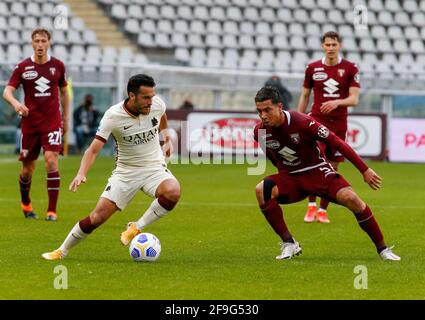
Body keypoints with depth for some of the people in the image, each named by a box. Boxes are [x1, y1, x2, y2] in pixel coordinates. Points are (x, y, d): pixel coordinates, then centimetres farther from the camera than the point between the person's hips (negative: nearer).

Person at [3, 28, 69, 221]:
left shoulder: (57, 66, 3)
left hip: (52, 122, 0)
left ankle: (52, 210, -13)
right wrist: (15, 103, -32)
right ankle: (25, 203, 35)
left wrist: (65, 119, 17)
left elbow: (63, 92, 16)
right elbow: (7, 91, -10)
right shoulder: (23, 67, -2)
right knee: (28, 168, 7)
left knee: (51, 160, -17)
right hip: (29, 123, 0)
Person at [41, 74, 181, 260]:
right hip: (125, 171, -2)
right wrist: (81, 174, -37)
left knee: (173, 192, -32)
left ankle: (137, 228, -14)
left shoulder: (157, 104, -10)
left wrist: (167, 139, 17)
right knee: (99, 215, -12)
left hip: (154, 168, 2)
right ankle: (62, 251, 9)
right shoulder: (113, 117, -19)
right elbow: (93, 149, -22)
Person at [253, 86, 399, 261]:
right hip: (290, 177, 3)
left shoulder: (301, 122, -22)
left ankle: (382, 248, -10)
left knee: (350, 198, -26)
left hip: (317, 171, -3)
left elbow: (336, 142, -17)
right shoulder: (260, 132, -10)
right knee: (262, 190, -27)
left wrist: (365, 170, -16)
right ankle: (289, 243, -17)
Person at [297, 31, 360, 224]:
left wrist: (337, 102, -24)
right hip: (316, 121, -1)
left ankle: (323, 210, 13)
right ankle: (311, 205, -7)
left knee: (332, 167, 3)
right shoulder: (313, 68, 4)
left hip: (338, 124, 1)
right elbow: (304, 96, 14)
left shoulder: (350, 68, 0)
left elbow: (354, 99, -6)